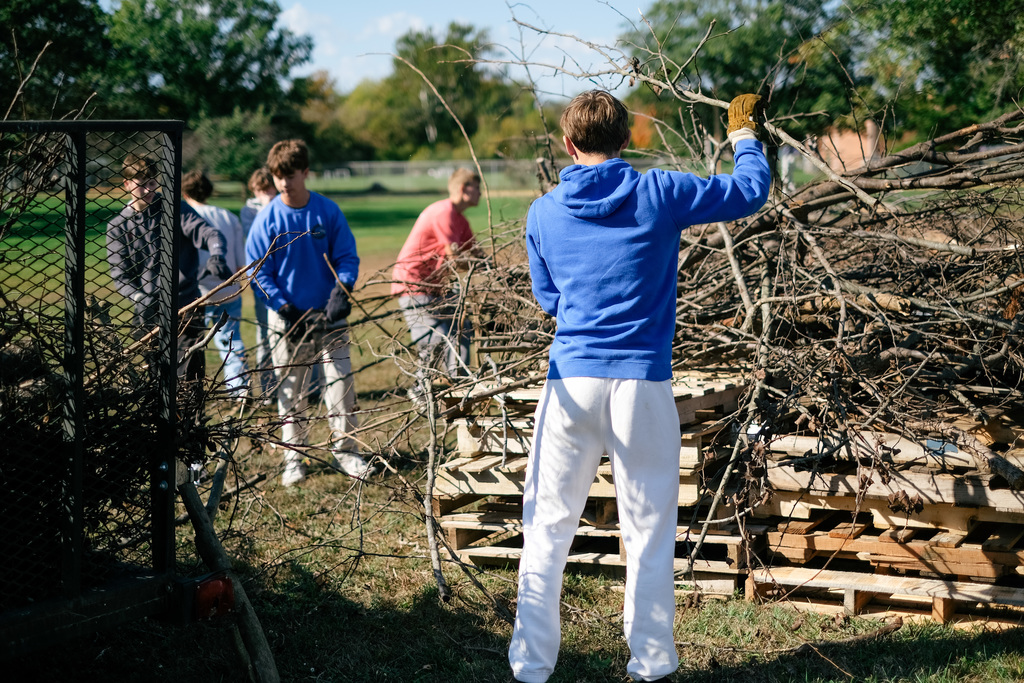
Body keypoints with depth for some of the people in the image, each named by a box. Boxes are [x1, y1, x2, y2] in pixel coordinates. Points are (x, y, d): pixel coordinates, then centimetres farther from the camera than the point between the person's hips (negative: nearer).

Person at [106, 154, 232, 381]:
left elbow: (208, 233, -9)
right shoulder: (118, 226, 7)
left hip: (185, 307, -2)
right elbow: (119, 274, 1)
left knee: (190, 375, -10)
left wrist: (216, 256, -32)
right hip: (147, 313, 2)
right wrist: (140, 298, -19)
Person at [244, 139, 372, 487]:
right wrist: (283, 308, -13)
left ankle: (344, 448, 13)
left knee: (341, 381, -1)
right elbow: (259, 272, -3)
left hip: (328, 314, 1)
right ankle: (293, 456, 16)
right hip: (288, 317, -1)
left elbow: (347, 257, 2)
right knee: (291, 390, 6)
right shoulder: (267, 219, -6)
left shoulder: (328, 211, -2)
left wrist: (342, 289, -17)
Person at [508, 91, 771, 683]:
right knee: (649, 532, 9)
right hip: (642, 384, -1)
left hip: (571, 382, 2)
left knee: (548, 529, 9)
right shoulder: (658, 195, -3)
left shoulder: (544, 213, 4)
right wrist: (744, 135, 25)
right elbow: (751, 192, 7)